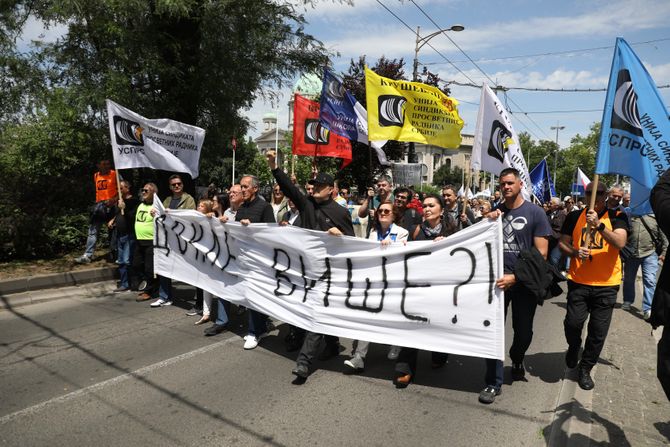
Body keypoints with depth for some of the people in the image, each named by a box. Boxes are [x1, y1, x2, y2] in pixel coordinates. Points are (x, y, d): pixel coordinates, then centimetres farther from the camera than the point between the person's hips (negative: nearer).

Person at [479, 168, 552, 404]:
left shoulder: (535, 213, -5)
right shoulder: (495, 212, 6)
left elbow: (541, 254, -9)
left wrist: (515, 277, -17)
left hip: (523, 281, -2)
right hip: (497, 279, 2)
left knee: (523, 331, 12)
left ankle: (516, 360, 44)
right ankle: (493, 383, 9)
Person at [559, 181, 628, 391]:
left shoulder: (617, 216, 0)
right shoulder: (574, 217, 5)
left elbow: (620, 243, -15)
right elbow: (563, 243, 9)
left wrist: (599, 224, -27)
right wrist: (575, 252, -11)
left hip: (606, 283, 0)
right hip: (579, 281, 0)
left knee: (598, 331, 5)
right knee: (573, 322, -7)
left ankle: (585, 369, 25)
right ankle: (574, 347, 28)